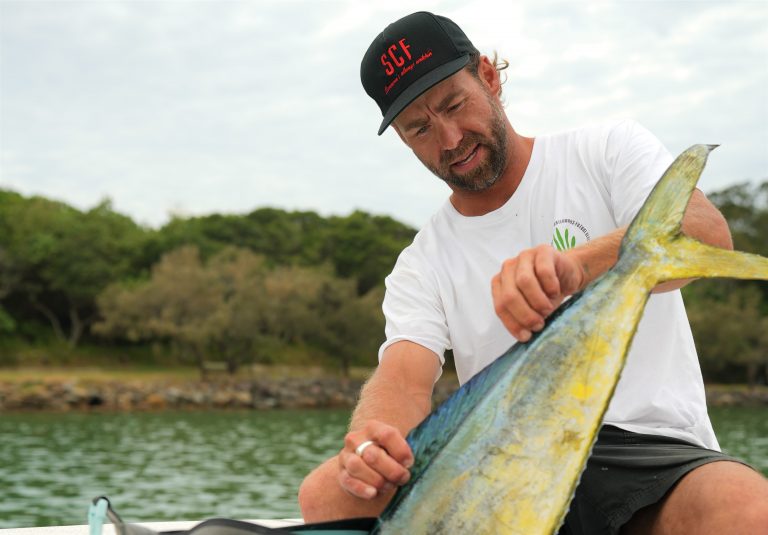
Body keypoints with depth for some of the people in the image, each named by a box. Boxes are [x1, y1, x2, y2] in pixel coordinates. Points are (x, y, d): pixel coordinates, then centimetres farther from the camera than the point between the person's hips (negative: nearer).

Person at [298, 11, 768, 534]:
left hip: (647, 447, -3)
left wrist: (575, 263, -35)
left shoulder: (609, 151, 6)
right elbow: (403, 375, -4)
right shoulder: (421, 266, 13)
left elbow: (709, 235, -15)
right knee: (328, 493, -21)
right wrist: (371, 442, -30)